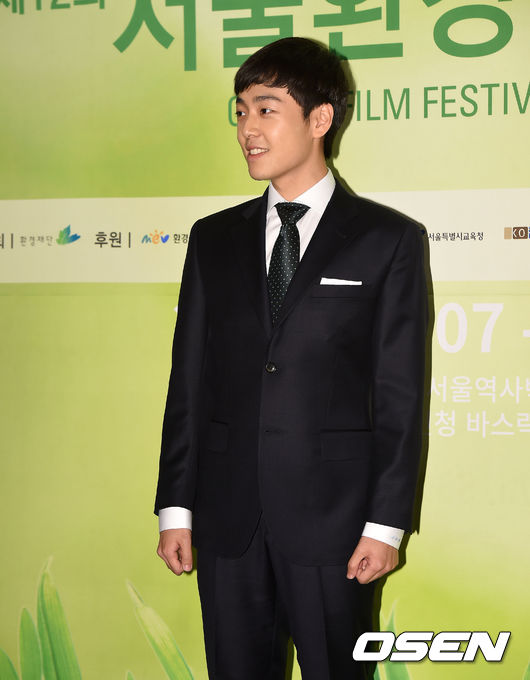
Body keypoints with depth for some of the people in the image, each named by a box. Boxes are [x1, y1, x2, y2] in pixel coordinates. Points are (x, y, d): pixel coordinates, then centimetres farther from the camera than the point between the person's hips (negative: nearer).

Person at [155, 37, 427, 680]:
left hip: (332, 513, -3)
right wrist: (175, 506, 5)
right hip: (227, 517, 3)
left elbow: (400, 393, -3)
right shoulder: (214, 239, 10)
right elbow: (189, 378, 9)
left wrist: (386, 523, -7)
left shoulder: (388, 239, 0)